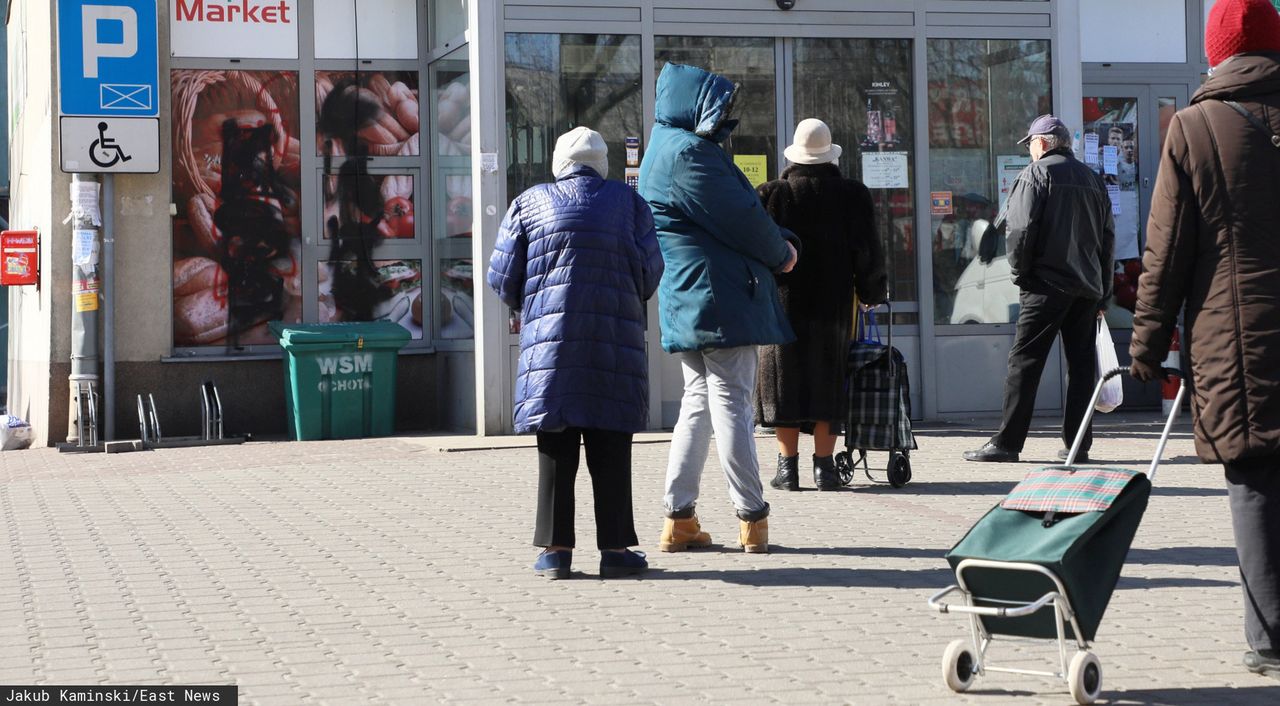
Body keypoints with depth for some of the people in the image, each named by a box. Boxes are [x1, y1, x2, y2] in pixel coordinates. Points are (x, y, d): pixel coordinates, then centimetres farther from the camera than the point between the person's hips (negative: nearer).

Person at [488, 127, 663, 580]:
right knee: (610, 449, 3)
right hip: (616, 341, -1)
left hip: (549, 339, 1)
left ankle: (555, 548, 4)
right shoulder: (628, 202, 6)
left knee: (556, 449, 5)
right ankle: (615, 548, 5)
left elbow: (502, 278, 6)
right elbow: (649, 271, 1)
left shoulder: (529, 204, 7)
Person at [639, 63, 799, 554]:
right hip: (720, 298, -10)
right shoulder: (689, 153, -14)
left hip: (688, 305, 10)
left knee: (699, 403, 13)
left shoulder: (665, 149, 19)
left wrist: (779, 241, 5)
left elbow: (738, 211, 18)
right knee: (731, 404, -6)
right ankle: (752, 521, -1)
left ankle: (679, 519, 12)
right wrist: (780, 252, 2)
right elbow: (740, 218, -16)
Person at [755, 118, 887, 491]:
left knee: (784, 380, 5)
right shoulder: (853, 195, -2)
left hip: (784, 304, -1)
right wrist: (871, 291, 14)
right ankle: (824, 466, 4)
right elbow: (869, 251, 1)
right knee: (828, 381, 7)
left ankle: (788, 466, 4)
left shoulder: (774, 194, -4)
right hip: (833, 304, 1)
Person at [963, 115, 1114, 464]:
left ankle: (1007, 441, -7)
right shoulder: (1092, 179, 15)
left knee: (1024, 362, -5)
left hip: (1046, 283, -6)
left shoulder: (1036, 173, -4)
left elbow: (1020, 228, -14)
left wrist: (1020, 272, -2)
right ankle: (1078, 443, 7)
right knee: (1081, 364, 8)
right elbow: (1108, 235, 16)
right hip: (1087, 286, 6)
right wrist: (1102, 289, 18)